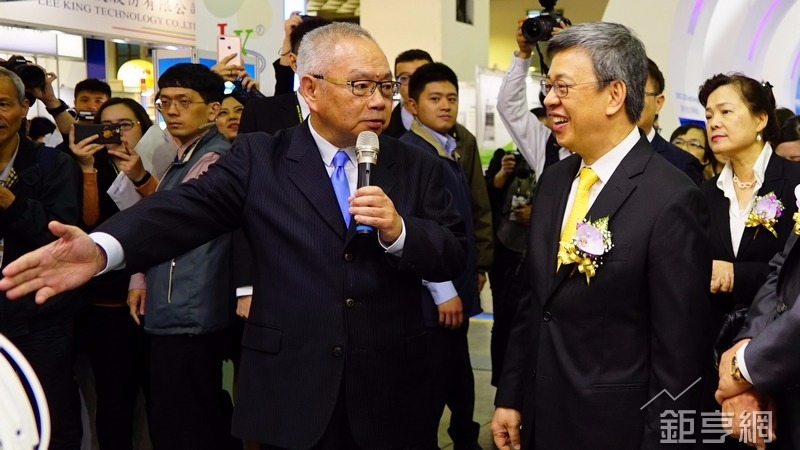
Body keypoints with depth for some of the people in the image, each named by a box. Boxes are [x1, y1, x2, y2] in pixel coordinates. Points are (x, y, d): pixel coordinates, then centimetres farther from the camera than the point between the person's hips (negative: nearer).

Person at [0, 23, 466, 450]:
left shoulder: (417, 166, 4)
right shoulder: (259, 158, -1)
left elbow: (455, 255, 2)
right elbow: (189, 208, -14)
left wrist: (398, 231, -19)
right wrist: (102, 247, -31)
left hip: (390, 391, 2)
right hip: (290, 389, -1)